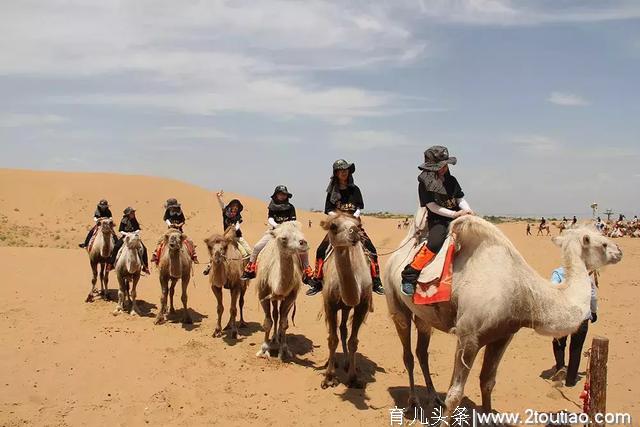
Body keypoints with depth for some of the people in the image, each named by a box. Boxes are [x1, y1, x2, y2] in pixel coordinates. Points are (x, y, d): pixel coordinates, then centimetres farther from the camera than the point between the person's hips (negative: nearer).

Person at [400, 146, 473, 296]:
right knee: (435, 242, -31)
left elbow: (460, 199, 11)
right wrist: (455, 214, -16)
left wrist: (468, 211, -11)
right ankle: (409, 276, -24)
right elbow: (432, 206, -10)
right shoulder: (425, 183, -5)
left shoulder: (451, 180, 11)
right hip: (437, 220, -6)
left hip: (456, 217, 6)